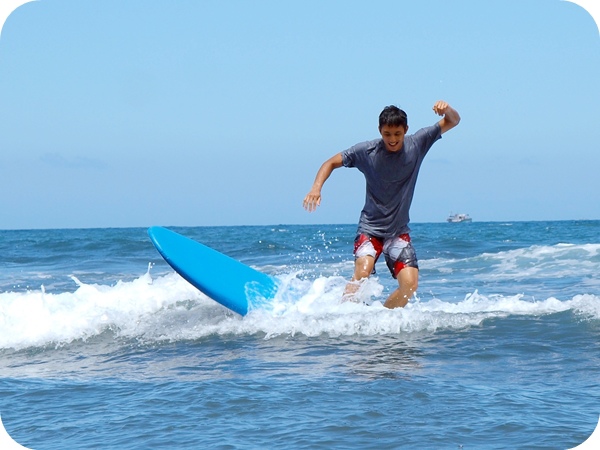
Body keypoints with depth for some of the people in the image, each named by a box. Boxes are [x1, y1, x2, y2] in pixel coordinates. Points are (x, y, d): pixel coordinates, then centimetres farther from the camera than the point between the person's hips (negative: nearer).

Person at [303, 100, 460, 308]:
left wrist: (447, 109, -21)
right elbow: (331, 163, 1)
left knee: (410, 284, -15)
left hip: (399, 231, 2)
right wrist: (316, 187, -16)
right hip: (370, 228, -2)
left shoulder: (416, 144, -4)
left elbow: (453, 121, 2)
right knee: (362, 273, -27)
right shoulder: (366, 151, -9)